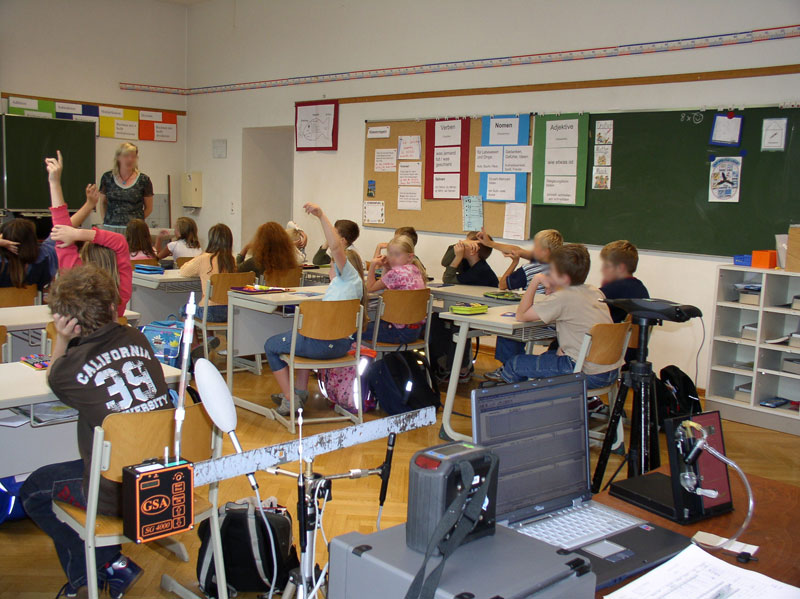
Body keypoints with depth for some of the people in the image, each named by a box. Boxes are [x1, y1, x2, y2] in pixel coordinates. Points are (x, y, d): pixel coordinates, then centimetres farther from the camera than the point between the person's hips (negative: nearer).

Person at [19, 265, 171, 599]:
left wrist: (62, 340, 2)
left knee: (33, 492, 22)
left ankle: (108, 566, 20)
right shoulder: (136, 340, -1)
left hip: (120, 496, -6)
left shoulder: (69, 367, -15)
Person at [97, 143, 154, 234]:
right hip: (110, 228, 2)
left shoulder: (143, 180, 3)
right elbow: (102, 203, 20)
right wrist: (106, 221, 12)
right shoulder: (107, 177, 9)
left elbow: (149, 208, 11)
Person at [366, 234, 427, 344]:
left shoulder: (396, 272, -18)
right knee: (371, 323, 28)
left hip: (401, 331, -9)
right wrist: (386, 268, 7)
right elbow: (386, 285, 17)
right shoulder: (415, 270, 8)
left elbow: (370, 287, -5)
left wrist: (373, 265, -1)